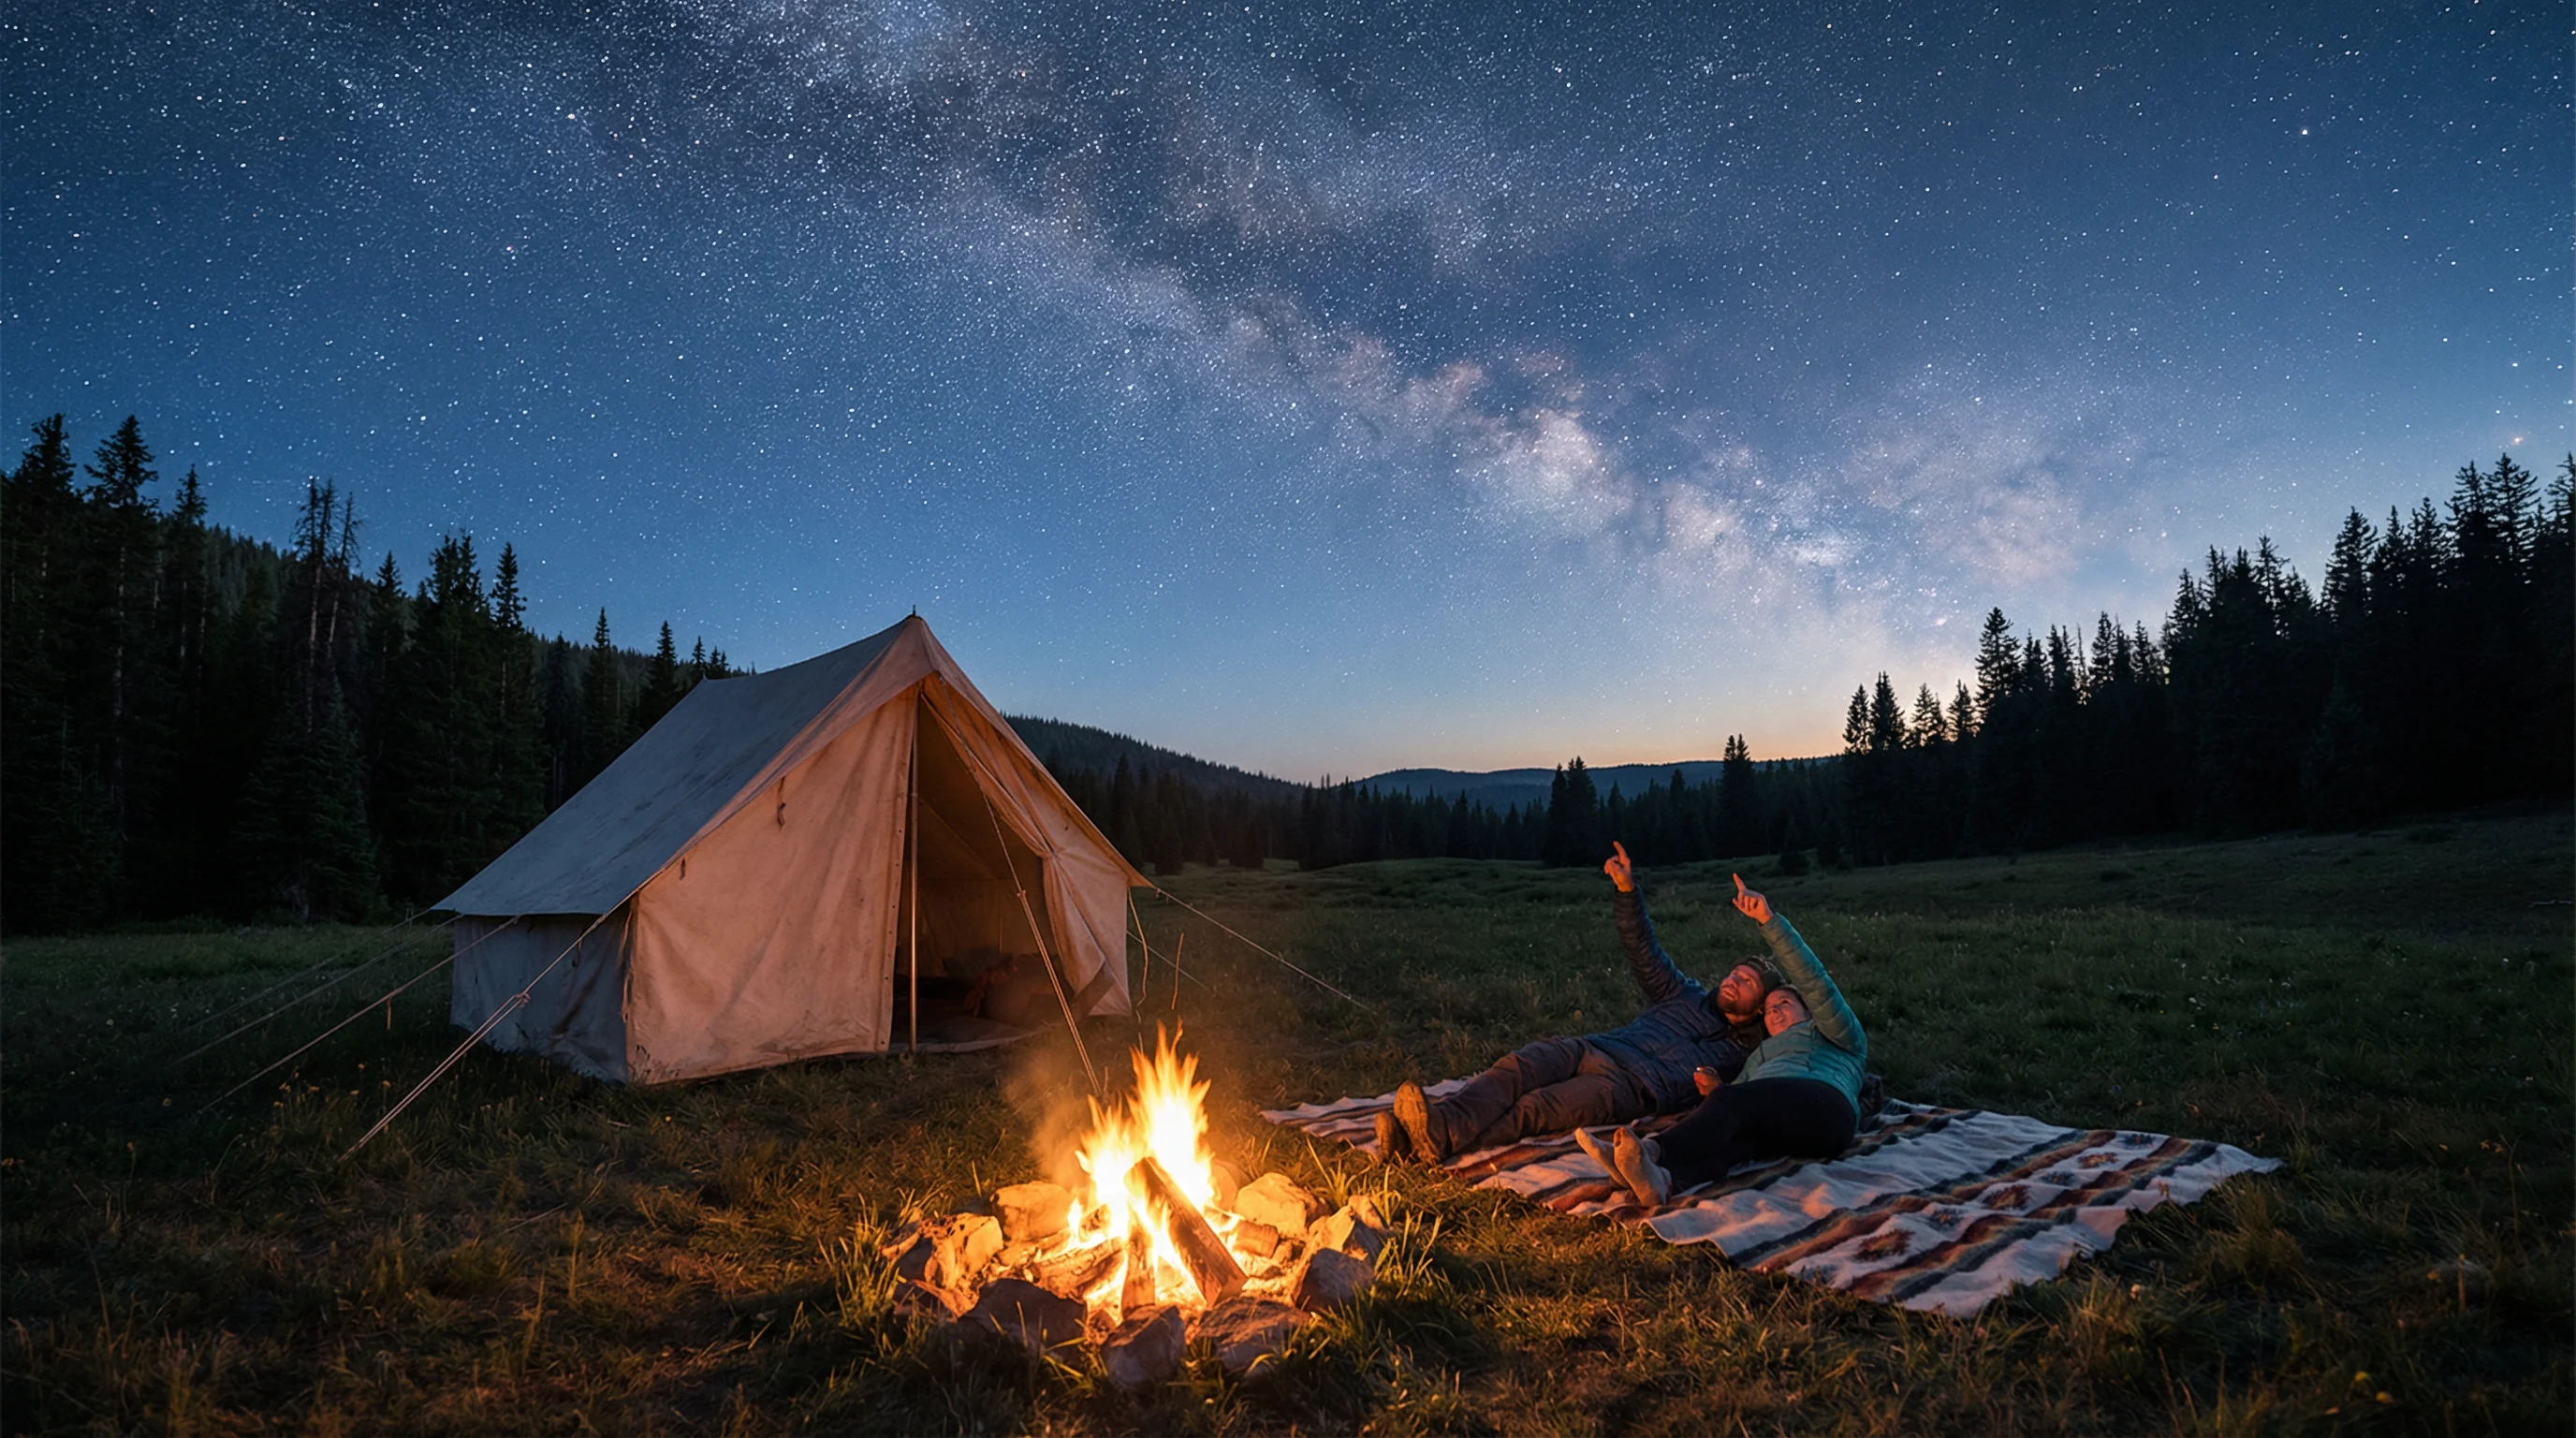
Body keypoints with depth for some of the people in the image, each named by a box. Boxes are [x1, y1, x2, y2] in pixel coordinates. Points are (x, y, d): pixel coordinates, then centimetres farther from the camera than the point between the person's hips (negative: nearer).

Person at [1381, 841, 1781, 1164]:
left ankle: (1444, 1139, -56)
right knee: (1523, 1064, -30)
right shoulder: (1689, 996, 33)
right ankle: (1439, 1119, -52)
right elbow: (1645, 953, 26)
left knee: (1539, 1107, -34)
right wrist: (1627, 889, 13)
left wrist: (1716, 1092, -9)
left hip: (1638, 1083, -4)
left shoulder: (1746, 1052, 24)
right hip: (1597, 1049, 5)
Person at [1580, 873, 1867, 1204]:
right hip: (1776, 1131, 4)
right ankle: (1664, 1180, -68)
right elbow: (1737, 1107, 22)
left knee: (1733, 1101, -33)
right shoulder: (1759, 1057, 43)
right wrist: (1712, 1091, -1)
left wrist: (1768, 920, 4)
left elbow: (1812, 978, 13)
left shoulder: (1832, 1034, 31)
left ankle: (1650, 1152, -62)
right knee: (1736, 1136, -34)